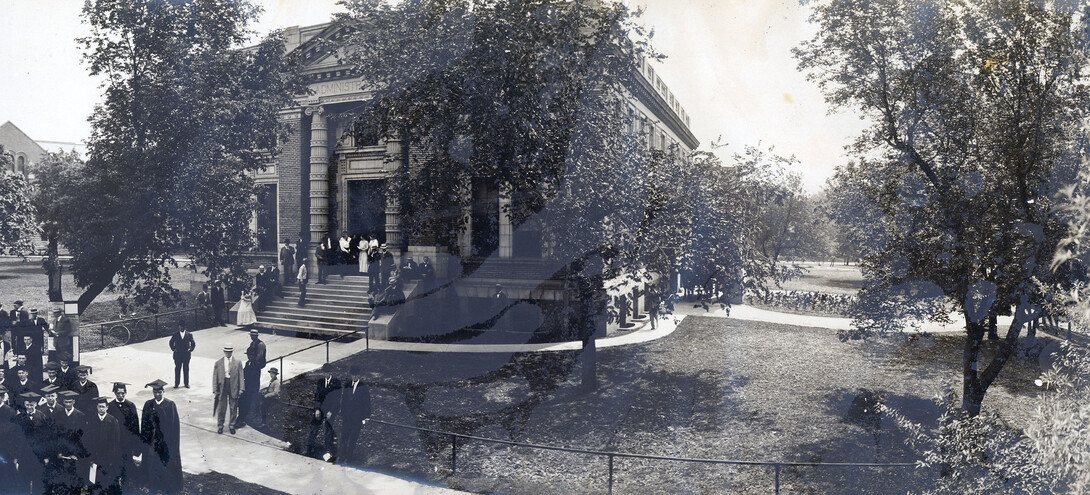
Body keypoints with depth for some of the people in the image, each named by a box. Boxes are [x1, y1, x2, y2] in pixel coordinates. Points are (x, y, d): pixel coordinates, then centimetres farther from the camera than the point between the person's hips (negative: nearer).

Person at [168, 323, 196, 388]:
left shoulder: (189, 334, 4)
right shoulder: (175, 335, 3)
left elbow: (193, 343, 10)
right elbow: (171, 342, 12)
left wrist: (190, 349, 0)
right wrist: (173, 349, 2)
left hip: (186, 354, 0)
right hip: (177, 354, 0)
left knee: (186, 369, 5)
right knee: (177, 369, 2)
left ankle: (186, 383, 11)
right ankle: (176, 383, 8)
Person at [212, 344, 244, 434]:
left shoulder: (237, 363, 3)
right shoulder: (218, 363, 3)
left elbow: (240, 376, 2)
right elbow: (215, 377, 3)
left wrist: (241, 388, -5)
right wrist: (215, 390, -2)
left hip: (233, 387, 0)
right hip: (222, 387, 0)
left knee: (233, 408, 6)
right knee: (221, 408, 6)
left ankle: (232, 425, 20)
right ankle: (220, 426, 22)